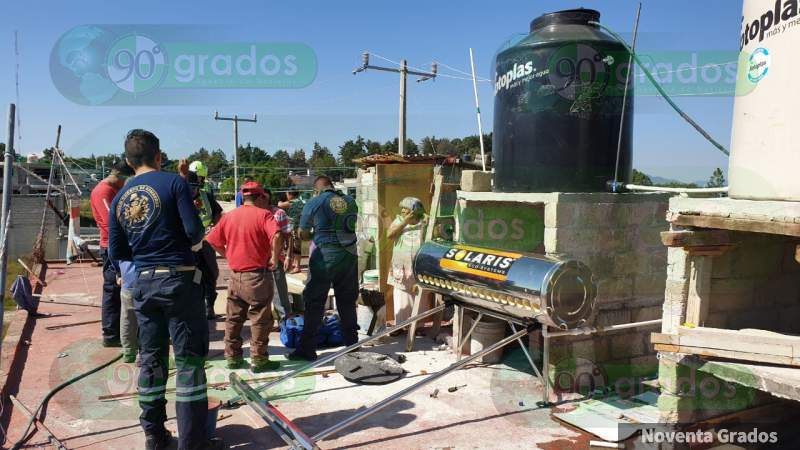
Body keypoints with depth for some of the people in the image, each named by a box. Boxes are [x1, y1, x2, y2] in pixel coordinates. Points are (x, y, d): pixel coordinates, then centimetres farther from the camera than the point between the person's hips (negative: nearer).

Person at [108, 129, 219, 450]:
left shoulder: (119, 198, 9)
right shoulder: (174, 183, -7)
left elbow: (116, 252, 9)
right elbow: (195, 232, -14)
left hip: (143, 283, 5)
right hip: (178, 279, -5)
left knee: (151, 359, 14)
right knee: (189, 358, 0)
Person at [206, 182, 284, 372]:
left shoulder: (229, 216, 7)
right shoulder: (263, 214, -9)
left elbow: (213, 241, 9)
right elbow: (276, 236, -26)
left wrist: (229, 256, 15)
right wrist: (274, 258, -15)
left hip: (235, 276, 6)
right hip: (257, 276, -5)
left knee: (233, 319, 16)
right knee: (260, 320, 4)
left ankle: (232, 357, 24)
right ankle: (258, 360, 8)